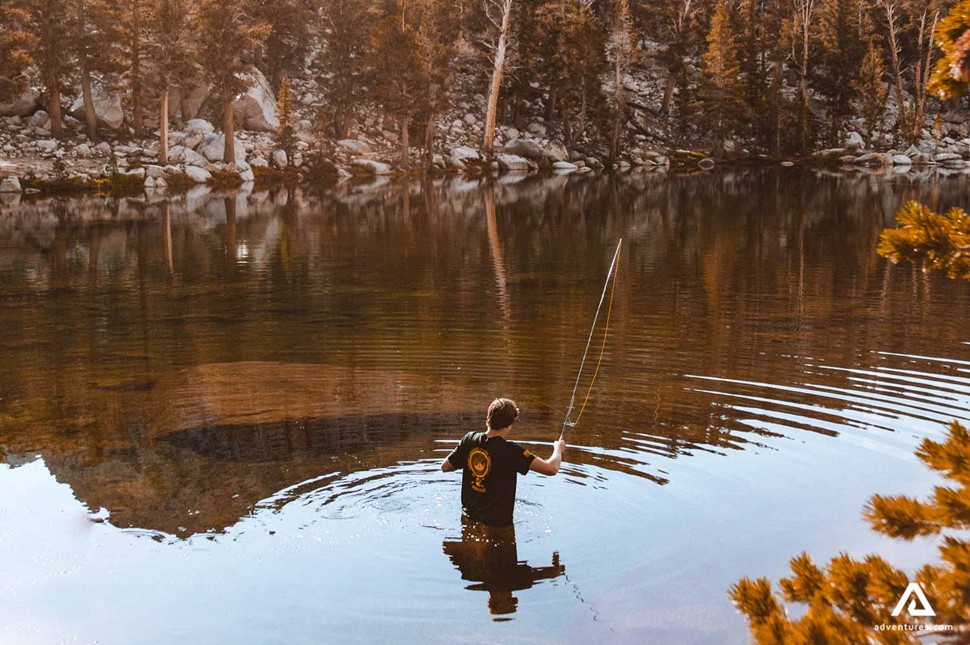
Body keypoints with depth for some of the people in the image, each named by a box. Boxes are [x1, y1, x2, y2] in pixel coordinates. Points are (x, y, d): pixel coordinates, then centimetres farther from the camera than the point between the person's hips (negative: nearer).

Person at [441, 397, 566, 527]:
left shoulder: (469, 439, -6)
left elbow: (444, 466, 6)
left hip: (469, 515, 6)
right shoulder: (510, 450, -21)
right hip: (497, 522, -6)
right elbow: (551, 469, -22)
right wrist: (558, 449, -2)